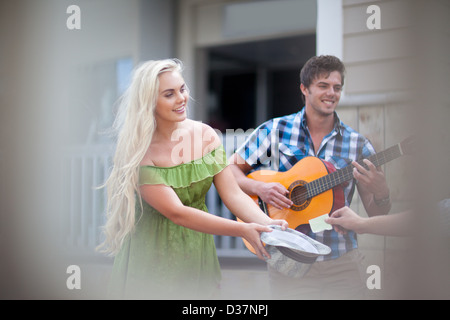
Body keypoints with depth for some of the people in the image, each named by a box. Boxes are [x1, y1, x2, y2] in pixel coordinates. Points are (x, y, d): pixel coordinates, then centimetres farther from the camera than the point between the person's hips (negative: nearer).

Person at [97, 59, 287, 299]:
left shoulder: (206, 135, -4)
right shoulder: (140, 152, -18)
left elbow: (233, 194, -5)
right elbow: (177, 213, -24)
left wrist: (268, 224, -24)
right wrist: (242, 230, -32)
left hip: (198, 250, 4)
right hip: (154, 256, -4)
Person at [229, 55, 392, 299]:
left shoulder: (357, 145, 2)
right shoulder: (274, 131, 0)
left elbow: (377, 215, 3)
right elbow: (229, 169, 2)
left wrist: (381, 194, -20)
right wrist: (259, 188, -16)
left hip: (342, 262, 1)